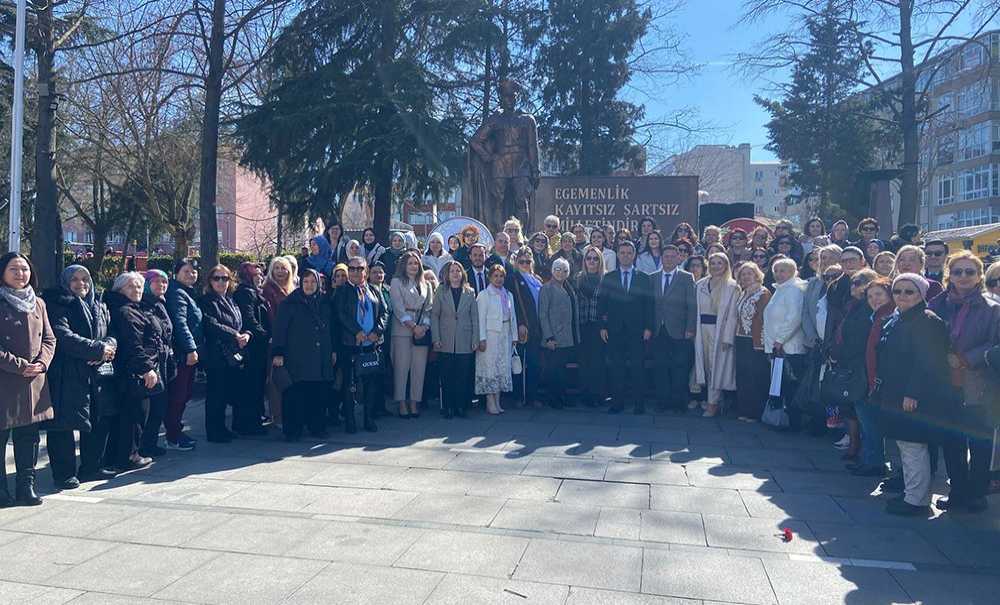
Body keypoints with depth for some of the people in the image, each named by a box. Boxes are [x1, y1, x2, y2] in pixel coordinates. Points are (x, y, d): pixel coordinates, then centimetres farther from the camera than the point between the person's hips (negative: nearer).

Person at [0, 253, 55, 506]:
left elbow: (49, 339, 12)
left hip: (35, 381, 5)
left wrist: (42, 363, -5)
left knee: (29, 436, 9)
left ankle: (26, 485, 18)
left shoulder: (38, 303, 13)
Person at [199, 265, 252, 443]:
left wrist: (246, 334, -4)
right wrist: (235, 336, -19)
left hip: (235, 355, 7)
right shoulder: (207, 301, -5)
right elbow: (211, 325, -17)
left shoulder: (231, 301, 17)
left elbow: (240, 324, 18)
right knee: (216, 395, 0)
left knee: (237, 393, 10)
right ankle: (215, 432, 10)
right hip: (216, 355, -7)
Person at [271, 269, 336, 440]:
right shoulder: (289, 303, 1)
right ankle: (293, 430, 3)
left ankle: (317, 426, 15)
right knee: (296, 394, -5)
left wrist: (333, 350, 18)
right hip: (298, 357, -4)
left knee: (318, 392, 4)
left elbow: (331, 328, 21)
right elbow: (280, 328, -3)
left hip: (321, 358, 4)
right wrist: (278, 353, -9)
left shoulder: (324, 302, 15)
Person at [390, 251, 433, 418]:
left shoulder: (426, 285, 18)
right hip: (402, 329, -4)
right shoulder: (397, 282, 5)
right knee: (401, 366, -4)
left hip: (422, 331, 4)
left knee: (419, 367, 1)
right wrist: (413, 326, -11)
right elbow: (398, 307, -4)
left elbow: (429, 308, 12)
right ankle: (402, 403, 1)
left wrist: (424, 326, -6)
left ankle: (414, 402, 7)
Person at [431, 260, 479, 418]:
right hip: (446, 343, 0)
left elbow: (475, 317, 7)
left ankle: (461, 406, 11)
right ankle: (448, 407, 11)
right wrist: (436, 339, -4)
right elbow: (434, 316, 4)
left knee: (464, 376, 1)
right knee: (447, 377, 2)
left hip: (465, 343, 0)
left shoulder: (470, 293, 8)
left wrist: (475, 340, 1)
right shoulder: (440, 292, 6)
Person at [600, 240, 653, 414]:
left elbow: (648, 304, 5)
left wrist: (648, 327, -3)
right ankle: (618, 401, 8)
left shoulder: (643, 278, 8)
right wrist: (603, 326, -1)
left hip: (636, 329, -1)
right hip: (615, 329, 1)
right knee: (617, 366, 2)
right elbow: (603, 303, 6)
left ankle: (638, 403, 6)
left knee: (637, 366, -1)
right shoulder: (608, 278, 9)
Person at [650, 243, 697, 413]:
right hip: (659, 332, 2)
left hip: (679, 332, -2)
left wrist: (690, 329, -9)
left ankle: (677, 401, 10)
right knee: (661, 367, 4)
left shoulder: (687, 278, 3)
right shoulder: (652, 278, 11)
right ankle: (663, 401, 13)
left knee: (679, 367, 0)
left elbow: (692, 305, -2)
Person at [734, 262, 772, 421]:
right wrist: (735, 339, 12)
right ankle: (743, 411, 18)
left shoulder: (763, 293, -8)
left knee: (756, 379, -1)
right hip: (741, 341, 8)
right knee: (742, 377, 10)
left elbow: (763, 319, -14)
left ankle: (755, 412, 7)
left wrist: (759, 343, -18)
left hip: (755, 342, -8)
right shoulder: (743, 294, 15)